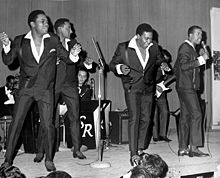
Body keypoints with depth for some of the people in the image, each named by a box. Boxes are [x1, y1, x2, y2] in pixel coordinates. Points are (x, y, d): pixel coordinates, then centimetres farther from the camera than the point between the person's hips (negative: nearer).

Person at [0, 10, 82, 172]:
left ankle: (49, 159, 16)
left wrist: (72, 55, -14)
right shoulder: (20, 41, 1)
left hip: (46, 89, 0)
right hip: (26, 88, 0)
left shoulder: (53, 40, 3)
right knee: (16, 123, 2)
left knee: (48, 125, 0)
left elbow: (66, 57, 9)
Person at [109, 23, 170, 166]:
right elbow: (112, 64, -1)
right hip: (132, 88, -5)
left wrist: (163, 64, -4)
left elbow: (160, 59, 19)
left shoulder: (154, 47, 1)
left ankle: (140, 149, 22)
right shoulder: (123, 48, -9)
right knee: (134, 118, -14)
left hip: (148, 88, 5)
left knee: (146, 119, 8)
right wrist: (120, 68, -23)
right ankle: (133, 153, -11)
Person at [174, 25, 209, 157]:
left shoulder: (191, 49, 22)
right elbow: (184, 66, -22)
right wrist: (201, 59, -21)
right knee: (196, 114, -13)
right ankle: (193, 148, -13)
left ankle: (183, 148, 11)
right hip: (186, 86, -10)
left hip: (186, 87, 10)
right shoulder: (185, 47, -9)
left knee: (185, 116, 8)